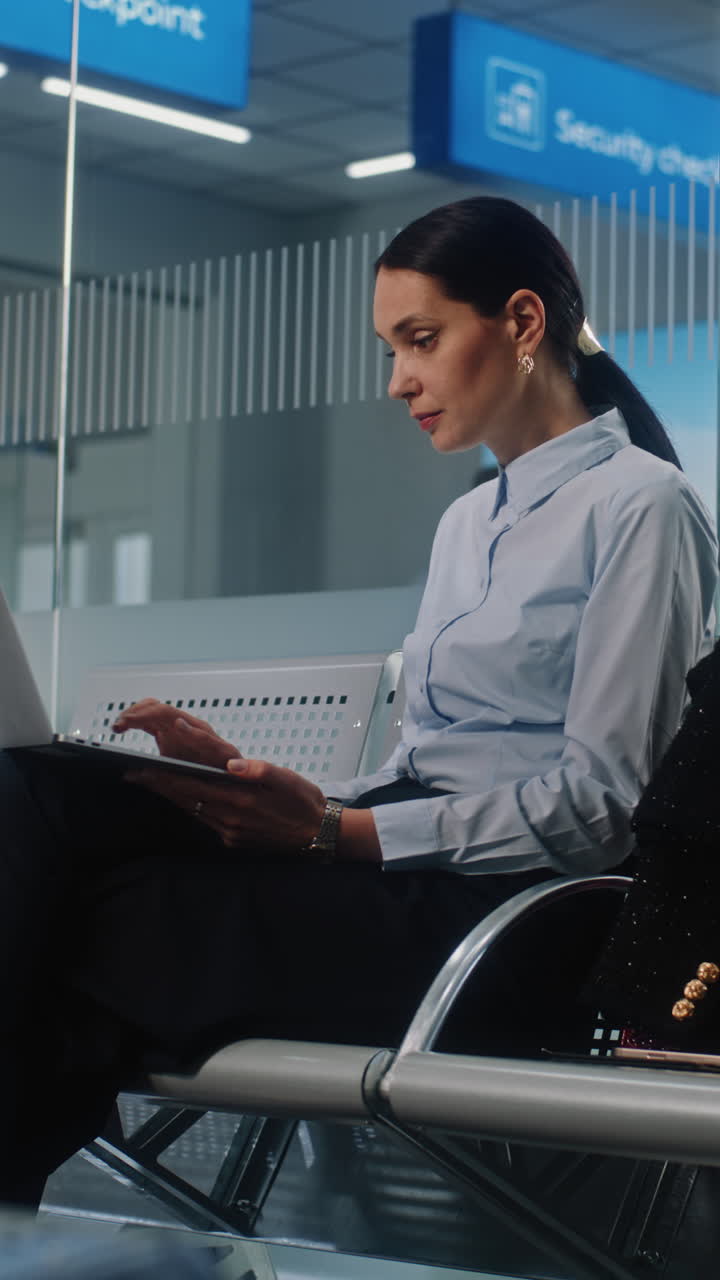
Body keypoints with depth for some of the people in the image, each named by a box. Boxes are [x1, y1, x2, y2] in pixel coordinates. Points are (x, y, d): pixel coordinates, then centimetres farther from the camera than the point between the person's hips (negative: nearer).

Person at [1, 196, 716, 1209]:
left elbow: (593, 801, -12)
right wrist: (268, 787, -1)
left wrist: (338, 833, -20)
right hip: (409, 870, 8)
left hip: (500, 905, -8)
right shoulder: (469, 523, 25)